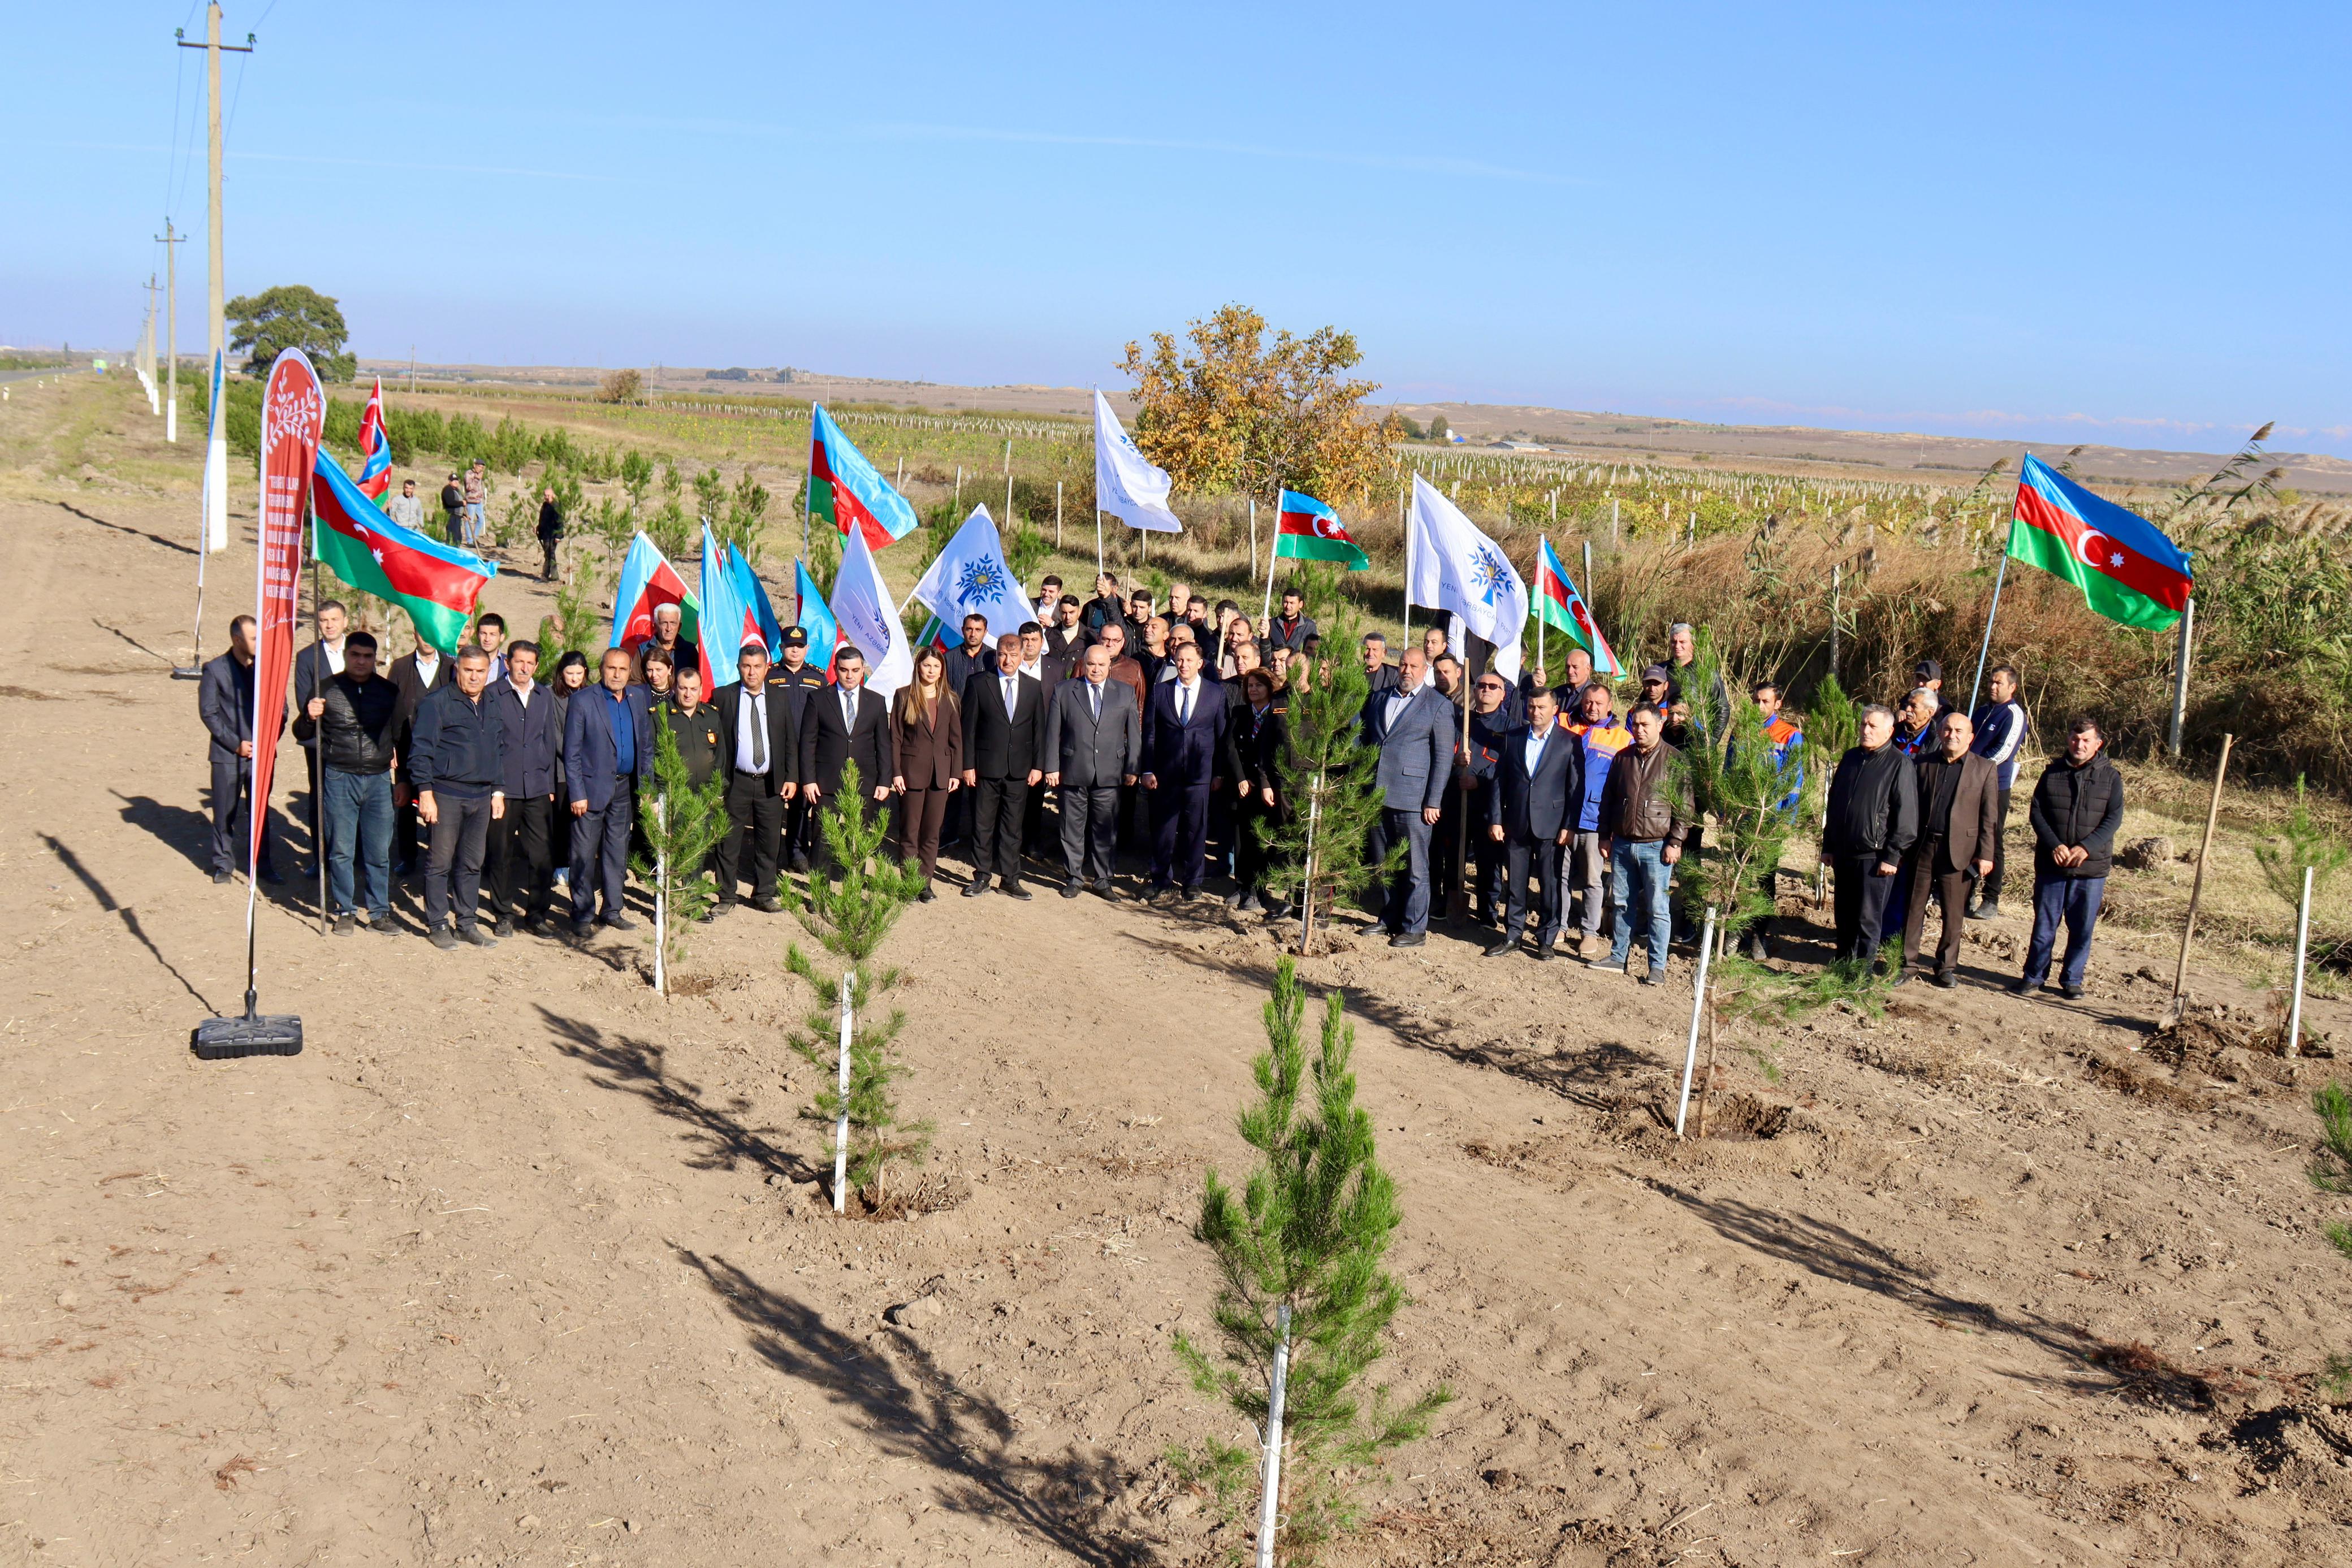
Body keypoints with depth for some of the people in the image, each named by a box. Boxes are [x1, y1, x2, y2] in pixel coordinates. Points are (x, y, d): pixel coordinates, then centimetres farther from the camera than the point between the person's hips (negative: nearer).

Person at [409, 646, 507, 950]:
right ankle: (437, 925, 8)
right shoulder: (437, 703, -5)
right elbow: (422, 751, -8)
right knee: (440, 862, 0)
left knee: (472, 864, 10)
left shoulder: (491, 706, 13)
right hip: (446, 795, -5)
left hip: (481, 797, 5)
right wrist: (425, 793, -13)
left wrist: (498, 791, 16)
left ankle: (467, 922, 18)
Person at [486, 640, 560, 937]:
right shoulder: (492, 695, 0)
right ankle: (503, 915, 16)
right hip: (503, 788, -3)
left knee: (543, 855, -1)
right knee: (502, 854, 4)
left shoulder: (545, 697, 12)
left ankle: (537, 914, 10)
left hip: (538, 789, 3)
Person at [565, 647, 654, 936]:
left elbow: (646, 746, 13)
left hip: (625, 788, 5)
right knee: (584, 855, 0)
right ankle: (583, 915, 8)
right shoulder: (583, 701, -7)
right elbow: (572, 752, -8)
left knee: (617, 852, 13)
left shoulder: (640, 699, 7)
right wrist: (577, 793, -13)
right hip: (592, 787, -5)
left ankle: (612, 909, 24)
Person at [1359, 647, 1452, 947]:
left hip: (1413, 798, -5)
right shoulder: (1378, 699, 15)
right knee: (1383, 864, 12)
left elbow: (1444, 757, -4)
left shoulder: (1439, 706, 0)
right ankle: (1389, 919, 24)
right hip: (1378, 795, 5)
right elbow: (1365, 740, 20)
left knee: (1415, 868, -1)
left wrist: (1433, 801, -10)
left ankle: (1415, 929, 5)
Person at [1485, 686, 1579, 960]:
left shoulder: (1570, 742, 0)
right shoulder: (1512, 738, 9)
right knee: (1515, 882, 8)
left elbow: (1576, 788, -2)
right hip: (1516, 823, 3)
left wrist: (1569, 826, -8)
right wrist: (1495, 819, 2)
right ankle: (1512, 936, 17)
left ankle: (1546, 939, 12)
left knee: (1550, 883, 3)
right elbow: (1499, 780, 9)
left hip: (1550, 824, -3)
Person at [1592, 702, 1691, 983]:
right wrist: (1605, 836, 12)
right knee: (1622, 904, 11)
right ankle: (1619, 957, 21)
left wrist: (1675, 842, -11)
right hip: (1622, 845, 5)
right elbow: (1608, 799, 17)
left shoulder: (1675, 760, -4)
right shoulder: (1622, 758, 10)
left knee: (1657, 908, -1)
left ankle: (1657, 967, 4)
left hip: (1656, 847, -5)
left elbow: (1685, 807, -5)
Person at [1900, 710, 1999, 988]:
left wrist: (1985, 854, -5)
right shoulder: (1923, 764, 7)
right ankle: (1906, 963, 15)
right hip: (1921, 847, 2)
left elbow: (1989, 817, 1)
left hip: (1958, 850, -2)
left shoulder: (1984, 770, 2)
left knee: (1953, 913, 7)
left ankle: (1947, 966, 19)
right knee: (1913, 908, 6)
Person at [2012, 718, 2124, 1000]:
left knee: (2082, 927, 5)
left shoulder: (2110, 777, 2)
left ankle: (2072, 980, 17)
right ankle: (2033, 975, 17)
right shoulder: (2053, 773, 5)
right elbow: (2036, 812, 1)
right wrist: (2055, 845, -14)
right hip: (2051, 863, 1)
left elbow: (2114, 819, -4)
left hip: (2091, 866, -1)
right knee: (2044, 924, 6)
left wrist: (2086, 847, -17)